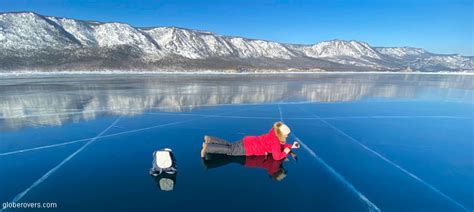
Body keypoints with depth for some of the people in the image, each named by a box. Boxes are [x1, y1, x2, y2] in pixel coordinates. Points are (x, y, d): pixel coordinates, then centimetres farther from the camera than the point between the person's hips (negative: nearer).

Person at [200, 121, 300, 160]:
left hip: (248, 142, 8)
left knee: (229, 145, 15)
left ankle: (209, 139, 16)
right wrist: (285, 152, -9)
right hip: (247, 148, -8)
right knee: (230, 151, -8)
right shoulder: (275, 141, -21)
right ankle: (207, 147, -13)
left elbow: (281, 145, 23)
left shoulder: (274, 134, 7)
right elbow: (277, 157, -25)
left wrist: (291, 146, 13)